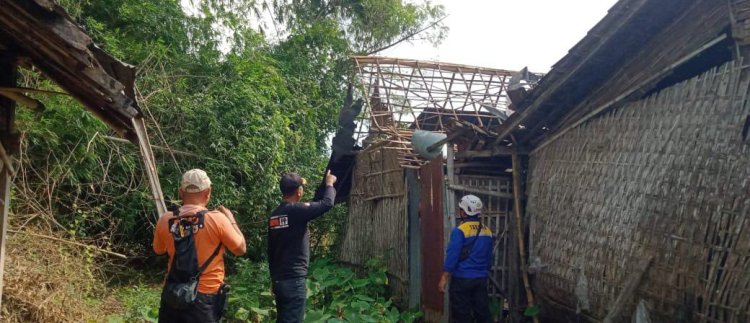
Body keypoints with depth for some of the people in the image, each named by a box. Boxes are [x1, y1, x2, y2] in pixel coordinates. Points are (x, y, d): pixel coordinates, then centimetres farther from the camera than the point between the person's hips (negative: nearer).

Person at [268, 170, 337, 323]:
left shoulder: (274, 215, 9)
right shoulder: (297, 210, -15)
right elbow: (327, 203, -12)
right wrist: (329, 184, 7)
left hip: (278, 280, 8)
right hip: (294, 280, -8)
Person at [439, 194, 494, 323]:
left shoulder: (460, 230, -13)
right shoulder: (487, 231, 7)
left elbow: (452, 256, -15)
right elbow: (489, 257, 15)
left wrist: (444, 278, -10)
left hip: (462, 279, -6)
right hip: (481, 279, 6)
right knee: (483, 312, 10)